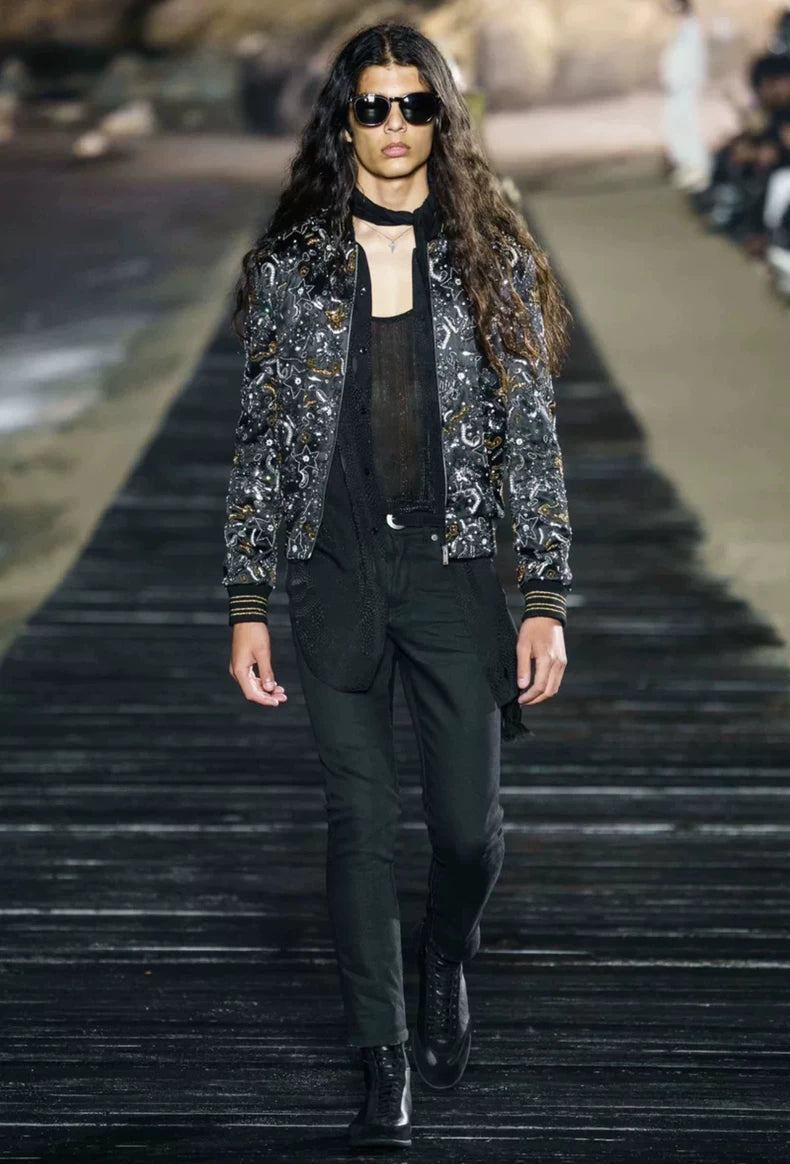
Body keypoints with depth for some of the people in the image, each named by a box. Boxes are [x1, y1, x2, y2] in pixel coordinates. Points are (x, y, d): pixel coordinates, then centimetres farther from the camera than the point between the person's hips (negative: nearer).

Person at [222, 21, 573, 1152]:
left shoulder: (491, 262, 3)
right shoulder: (291, 265, 3)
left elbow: (534, 438, 3)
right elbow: (260, 441, 5)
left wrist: (546, 599, -4)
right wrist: (247, 603, 1)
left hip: (453, 571, 0)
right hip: (335, 576, 0)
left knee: (470, 827, 1)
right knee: (361, 824, 0)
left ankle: (445, 962, 35)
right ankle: (384, 1064, 11)